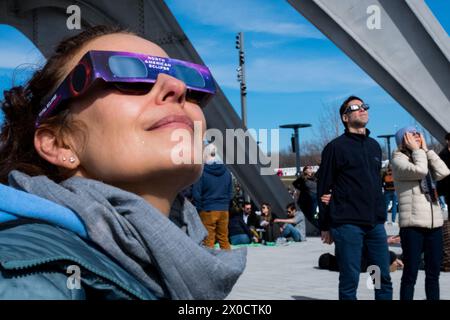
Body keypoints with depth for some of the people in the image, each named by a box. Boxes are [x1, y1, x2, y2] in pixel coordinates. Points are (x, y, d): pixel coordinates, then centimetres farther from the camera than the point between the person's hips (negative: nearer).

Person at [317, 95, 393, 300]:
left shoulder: (374, 146, 16)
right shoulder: (336, 147, -2)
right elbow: (323, 189, -3)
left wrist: (381, 216, 12)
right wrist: (325, 226, -4)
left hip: (375, 224, 6)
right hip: (348, 224, -6)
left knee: (384, 279, 7)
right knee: (350, 281, -1)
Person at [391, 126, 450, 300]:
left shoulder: (425, 158, 19)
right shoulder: (399, 159, -1)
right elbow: (419, 170, -19)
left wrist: (426, 149, 5)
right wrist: (417, 150, -4)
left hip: (434, 222, 7)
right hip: (413, 224, -6)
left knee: (433, 272, 10)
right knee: (410, 273, -4)